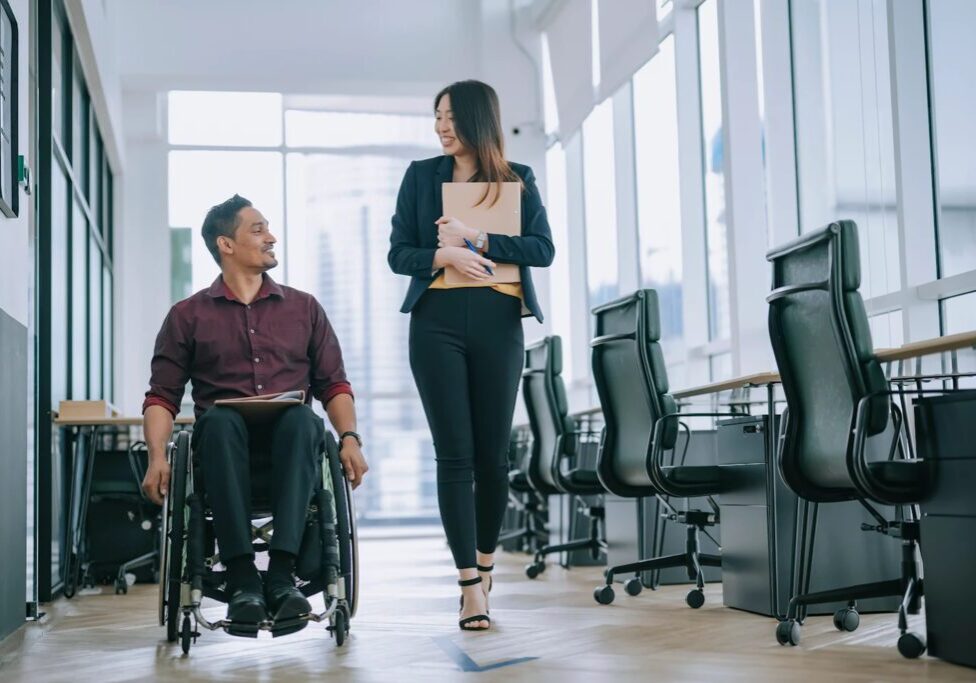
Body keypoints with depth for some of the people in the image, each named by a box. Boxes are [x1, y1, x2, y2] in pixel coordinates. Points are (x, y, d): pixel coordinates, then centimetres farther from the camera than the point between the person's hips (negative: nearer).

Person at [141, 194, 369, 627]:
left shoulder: (304, 308, 20)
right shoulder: (188, 316, 15)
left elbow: (334, 385, 14)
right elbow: (162, 396, 8)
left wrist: (349, 438, -5)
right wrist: (157, 457, -10)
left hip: (289, 446, 1)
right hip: (225, 446, -1)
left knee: (302, 419, -34)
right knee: (219, 419, -36)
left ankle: (281, 574, -41)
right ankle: (242, 578, -39)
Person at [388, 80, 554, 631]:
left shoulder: (518, 179, 8)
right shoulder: (422, 175, 10)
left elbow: (544, 250, -2)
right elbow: (399, 254, 6)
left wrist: (476, 239, -12)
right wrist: (444, 257, -14)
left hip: (497, 322, 0)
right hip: (437, 322, 0)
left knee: (493, 451, 5)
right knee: (455, 453, -5)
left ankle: (485, 560, 25)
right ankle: (471, 584, -3)